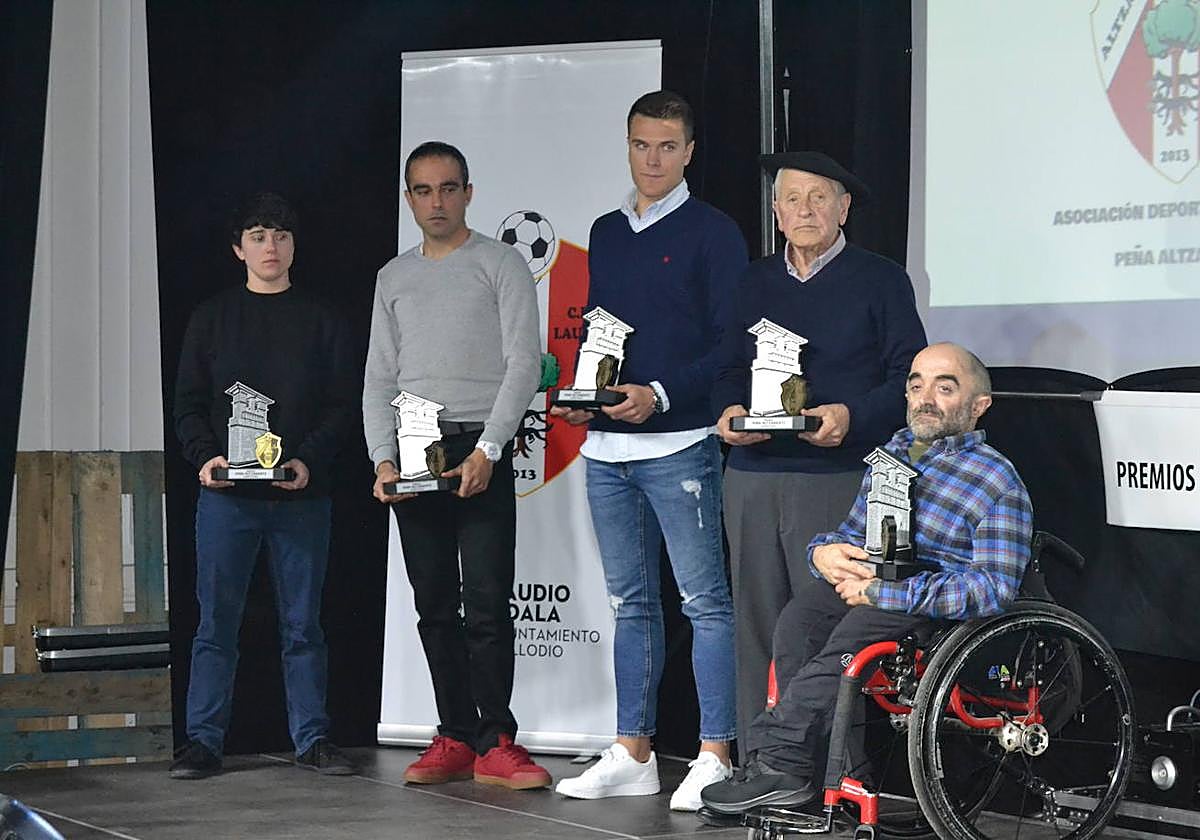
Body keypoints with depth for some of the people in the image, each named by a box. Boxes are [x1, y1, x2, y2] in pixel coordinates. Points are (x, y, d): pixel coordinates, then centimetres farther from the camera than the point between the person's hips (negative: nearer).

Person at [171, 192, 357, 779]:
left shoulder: (320, 321, 9)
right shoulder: (213, 317, 10)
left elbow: (341, 406, 4)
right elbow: (189, 402, 7)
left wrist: (309, 460, -12)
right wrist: (207, 456, -11)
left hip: (302, 495, 0)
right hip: (226, 494, 0)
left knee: (303, 624, 4)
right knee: (217, 622, 0)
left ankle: (311, 738, 10)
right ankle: (203, 740, 4)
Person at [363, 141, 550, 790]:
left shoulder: (500, 265, 2)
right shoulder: (394, 279, 16)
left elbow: (524, 363, -5)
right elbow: (379, 378, 15)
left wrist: (486, 452, -14)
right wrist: (383, 460, 1)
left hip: (479, 451, -5)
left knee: (487, 606, -10)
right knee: (435, 608, 5)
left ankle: (496, 743, -8)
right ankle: (456, 738, 9)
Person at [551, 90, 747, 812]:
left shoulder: (712, 232, -3)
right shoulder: (606, 233, 16)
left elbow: (732, 343, -7)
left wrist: (661, 395, -17)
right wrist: (578, 398, 6)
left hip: (679, 445, -7)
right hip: (607, 446, 7)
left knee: (706, 601, -6)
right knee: (632, 603, 10)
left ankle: (714, 758, -5)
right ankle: (633, 756, 15)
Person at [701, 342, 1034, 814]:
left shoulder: (998, 482, -4)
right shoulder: (892, 451, 19)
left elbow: (994, 588, -16)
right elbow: (854, 532, 30)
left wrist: (882, 592, -20)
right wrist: (824, 552, 1)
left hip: (945, 607, -7)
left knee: (857, 632, -34)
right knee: (799, 618, -23)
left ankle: (778, 758, -30)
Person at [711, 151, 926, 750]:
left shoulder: (879, 280, 5)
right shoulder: (755, 283, 19)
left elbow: (908, 377, 0)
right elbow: (729, 369, 21)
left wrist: (851, 417, -16)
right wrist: (729, 412, -1)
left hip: (835, 477, -5)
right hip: (753, 478, 5)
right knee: (756, 628, 3)